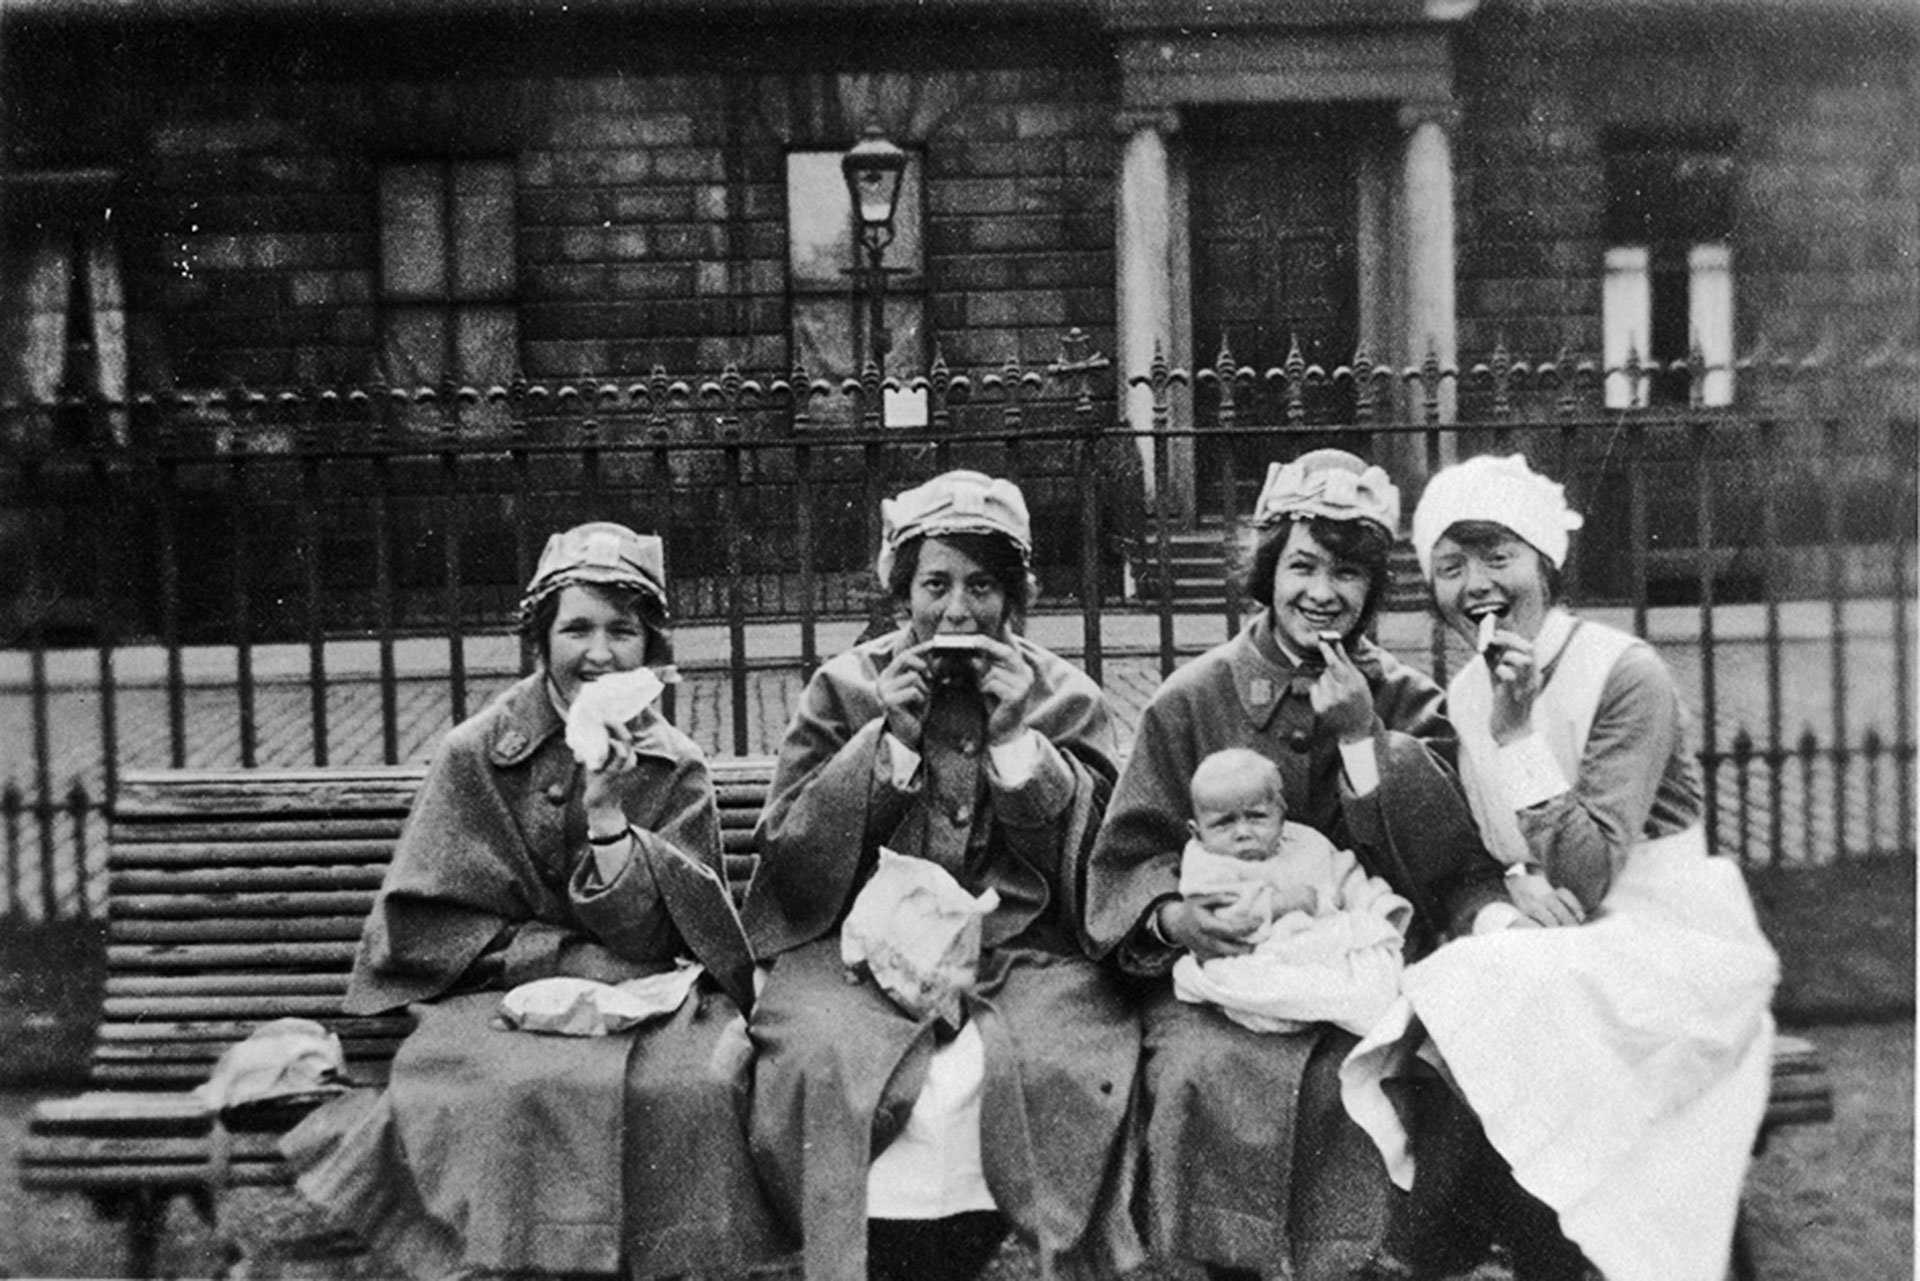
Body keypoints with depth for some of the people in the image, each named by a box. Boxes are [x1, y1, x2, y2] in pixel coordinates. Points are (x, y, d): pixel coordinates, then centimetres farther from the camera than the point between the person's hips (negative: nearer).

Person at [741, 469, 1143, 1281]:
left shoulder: (1064, 696, 9)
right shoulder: (844, 689, 9)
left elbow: (1097, 859, 3)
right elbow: (787, 858, 2)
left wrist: (1018, 738, -8)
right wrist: (887, 741, -8)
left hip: (1024, 952, 0)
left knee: (1060, 1064, -28)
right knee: (824, 1060, -27)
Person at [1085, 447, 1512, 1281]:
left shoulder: (1408, 704, 10)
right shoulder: (1192, 701, 6)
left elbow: (1451, 858, -2)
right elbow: (1130, 858, 4)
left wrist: (1364, 738, -10)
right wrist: (1172, 915, -17)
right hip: (1225, 970, 0)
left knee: (1353, 1081, -29)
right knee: (1204, 1078, -29)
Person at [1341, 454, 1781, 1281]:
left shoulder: (1625, 675, -15)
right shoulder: (1466, 691, 4)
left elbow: (1586, 882, -21)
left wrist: (1520, 733, -27)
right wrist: (1521, 879, -12)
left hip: (1667, 940, -5)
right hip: (1550, 946, 5)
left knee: (1499, 1023, -29)